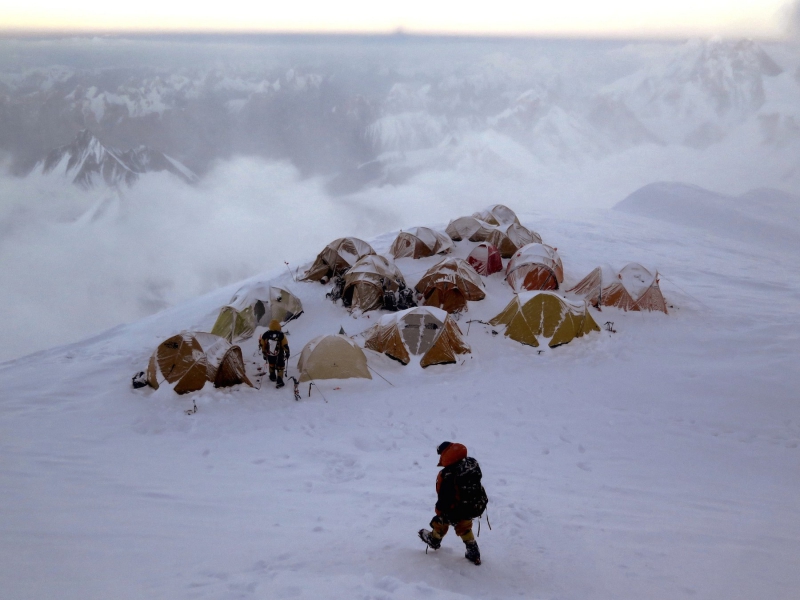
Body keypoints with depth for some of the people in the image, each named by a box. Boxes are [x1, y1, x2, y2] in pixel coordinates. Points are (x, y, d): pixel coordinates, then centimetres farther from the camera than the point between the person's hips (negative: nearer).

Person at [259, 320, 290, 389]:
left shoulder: (266, 334, -16)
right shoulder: (281, 335, -23)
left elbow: (263, 345, -5)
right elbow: (285, 345, -15)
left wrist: (264, 353, 10)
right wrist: (287, 353, 1)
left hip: (269, 355, 3)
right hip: (279, 355, -3)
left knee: (271, 364, 29)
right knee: (280, 367, 12)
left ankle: (272, 376, 46)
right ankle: (279, 381, 2)